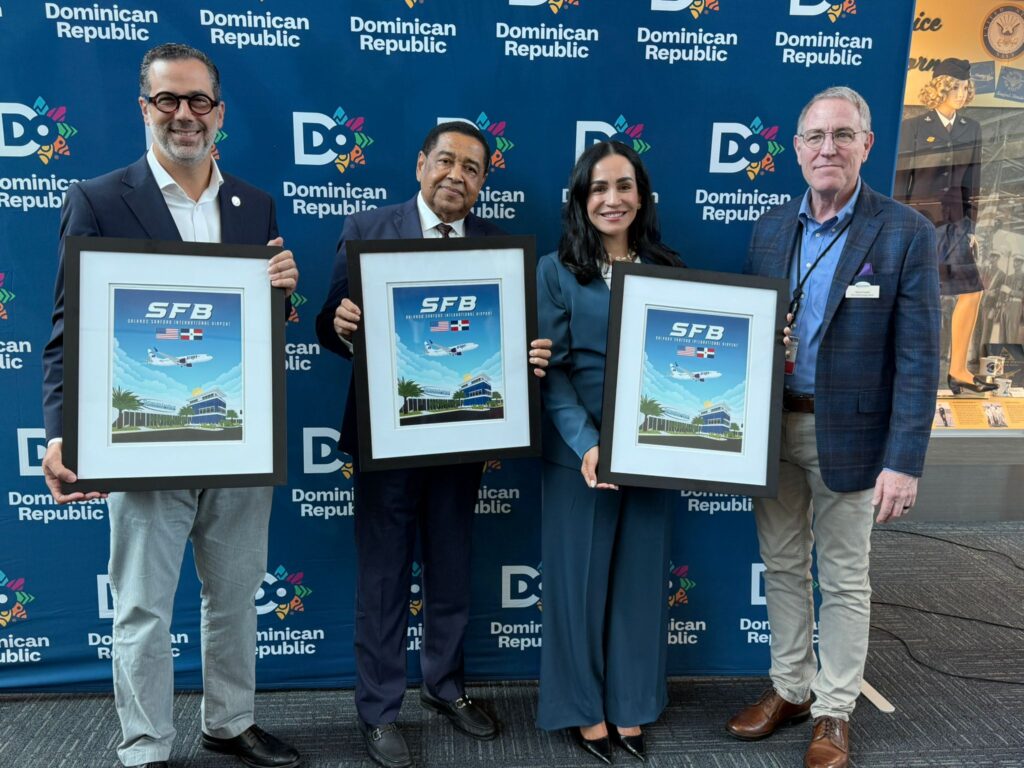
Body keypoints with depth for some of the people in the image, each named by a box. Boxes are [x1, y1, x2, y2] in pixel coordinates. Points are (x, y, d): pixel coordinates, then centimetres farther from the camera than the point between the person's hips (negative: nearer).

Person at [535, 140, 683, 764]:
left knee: (640, 577, 12)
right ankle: (585, 707, 27)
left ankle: (630, 705, 31)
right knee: (581, 577, 8)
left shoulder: (668, 269, 7)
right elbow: (551, 369, -9)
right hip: (579, 449, -3)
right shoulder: (556, 271, -2)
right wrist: (587, 442, -22)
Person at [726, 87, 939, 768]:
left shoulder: (905, 234, -8)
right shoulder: (770, 228, 6)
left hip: (848, 435, -4)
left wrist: (904, 462, -16)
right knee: (782, 567, 16)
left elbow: (918, 360, -11)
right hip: (772, 428, 5)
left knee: (844, 580, 9)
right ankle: (791, 689, 34)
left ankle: (835, 712, 26)